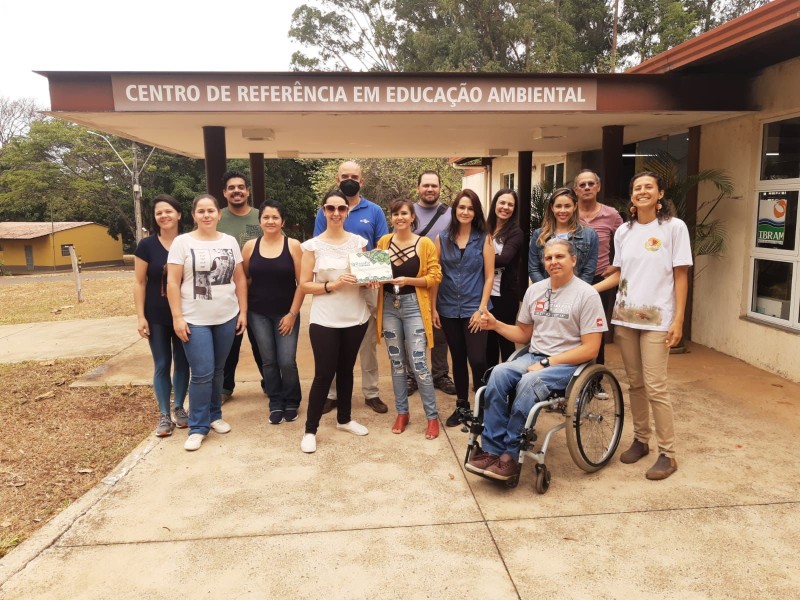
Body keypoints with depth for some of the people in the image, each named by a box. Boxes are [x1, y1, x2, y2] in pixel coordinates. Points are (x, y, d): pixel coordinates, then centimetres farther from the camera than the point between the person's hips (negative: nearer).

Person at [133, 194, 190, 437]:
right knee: (162, 365, 5)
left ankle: (179, 408, 27)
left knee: (182, 363, 10)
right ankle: (164, 415, 15)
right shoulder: (146, 245, -5)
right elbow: (139, 283, -3)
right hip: (157, 317, -1)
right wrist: (141, 316, -9)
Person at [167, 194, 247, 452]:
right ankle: (198, 427, 7)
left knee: (217, 371, 13)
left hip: (227, 318, 3)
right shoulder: (182, 242, -4)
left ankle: (214, 415, 29)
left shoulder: (230, 241, 7)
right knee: (202, 373, -6)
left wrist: (243, 311, 5)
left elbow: (240, 279, 9)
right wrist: (177, 317, -11)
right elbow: (172, 282, -6)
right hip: (195, 320, -3)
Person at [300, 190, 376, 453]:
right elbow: (304, 285, -6)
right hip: (325, 320, -3)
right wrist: (331, 285, -20)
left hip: (356, 317, 3)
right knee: (324, 374, -2)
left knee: (346, 370, 16)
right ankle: (310, 429, 12)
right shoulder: (313, 245, -5)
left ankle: (344, 419, 33)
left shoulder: (358, 241, 3)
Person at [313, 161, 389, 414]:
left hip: (367, 285, 0)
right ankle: (331, 393, 19)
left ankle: (371, 393, 18)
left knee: (368, 341, 8)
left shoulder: (374, 211, 4)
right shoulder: (325, 211, 4)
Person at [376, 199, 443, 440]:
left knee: (418, 363, -6)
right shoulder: (383, 242, 6)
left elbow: (434, 277, -6)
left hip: (414, 306, -4)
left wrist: (408, 280, -18)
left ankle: (432, 416, 8)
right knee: (396, 362, 11)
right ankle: (402, 412, 24)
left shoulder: (425, 244, -5)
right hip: (389, 305, 4)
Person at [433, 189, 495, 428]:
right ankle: (462, 405, 26)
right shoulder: (442, 239, 4)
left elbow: (489, 276, -3)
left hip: (474, 309, -2)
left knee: (477, 360, -8)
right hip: (449, 310, 2)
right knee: (457, 359, 12)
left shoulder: (484, 239, -1)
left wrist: (482, 309, -9)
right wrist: (433, 307, 1)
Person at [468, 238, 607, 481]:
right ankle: (491, 450, -21)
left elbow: (590, 349, -11)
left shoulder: (587, 295, -7)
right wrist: (496, 324, 1)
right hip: (534, 356, 5)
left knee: (529, 382, -34)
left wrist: (546, 363, -16)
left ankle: (510, 455, -20)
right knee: (499, 373, -25)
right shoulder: (534, 290, 11)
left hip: (569, 364, -5)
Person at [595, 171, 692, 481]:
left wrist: (678, 320, -9)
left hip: (656, 318, -4)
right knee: (635, 383, 10)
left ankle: (668, 454, 6)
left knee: (655, 387, -6)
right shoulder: (623, 231, 9)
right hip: (625, 316, 4)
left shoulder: (674, 227, -3)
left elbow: (680, 276, -4)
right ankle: (640, 440, 25)